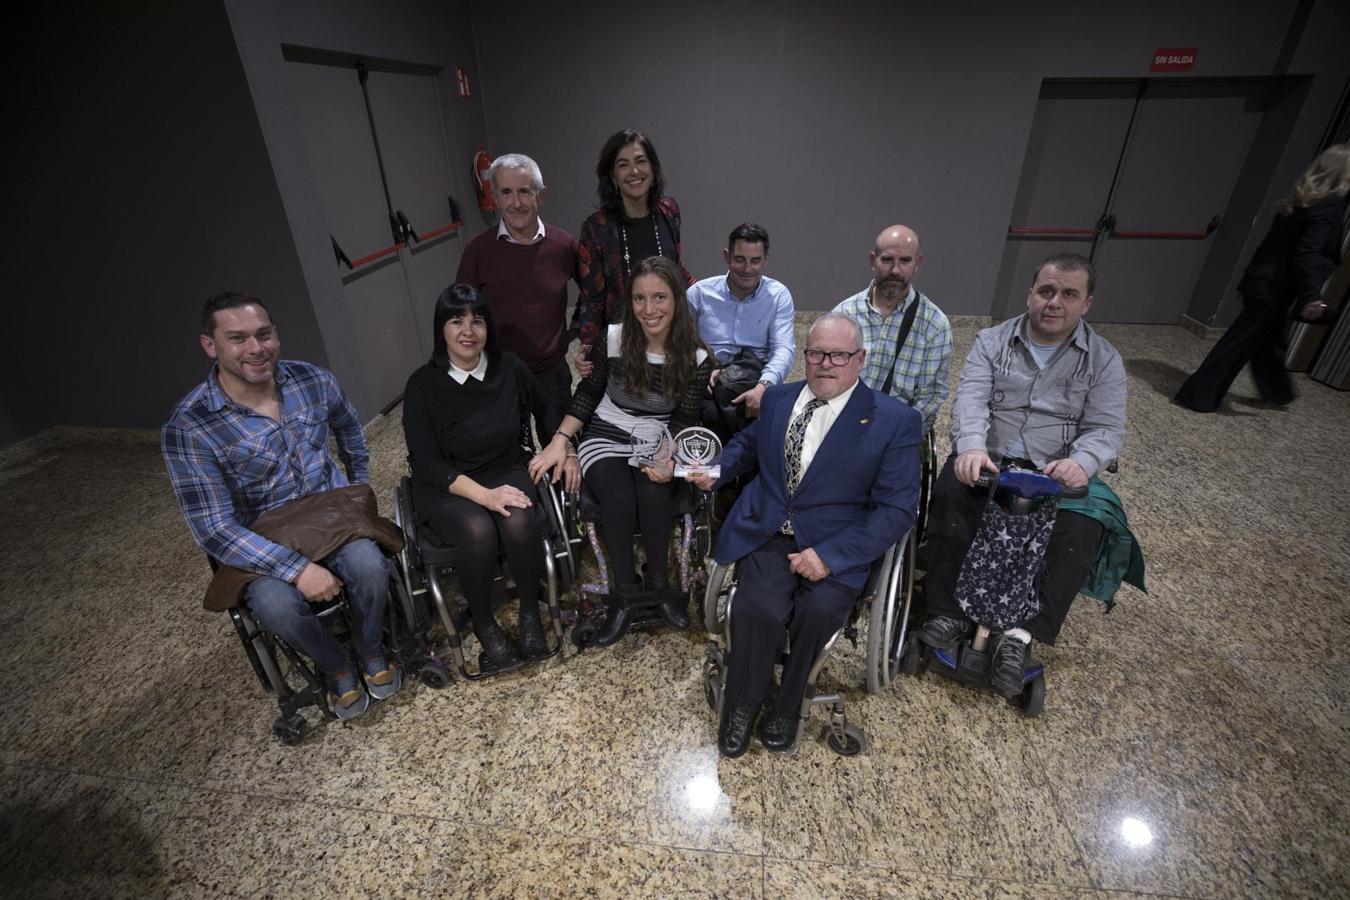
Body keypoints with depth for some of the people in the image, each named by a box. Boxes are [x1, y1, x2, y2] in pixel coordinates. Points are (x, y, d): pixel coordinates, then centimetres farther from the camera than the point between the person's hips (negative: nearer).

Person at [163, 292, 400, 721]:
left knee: (369, 566, -28)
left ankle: (371, 652, 4)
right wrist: (297, 568, -27)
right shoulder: (188, 427, -18)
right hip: (262, 542, -2)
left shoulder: (313, 380, -7)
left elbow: (350, 432, 16)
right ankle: (338, 668, 3)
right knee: (277, 606, -31)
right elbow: (214, 529, -19)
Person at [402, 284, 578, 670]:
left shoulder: (509, 367, -3)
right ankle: (484, 624, -3)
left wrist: (566, 450, 4)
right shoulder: (423, 385, -10)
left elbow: (546, 406, 17)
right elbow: (427, 463, -13)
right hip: (447, 490, -1)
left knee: (520, 524, -31)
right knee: (479, 531, -33)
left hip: (509, 473, 2)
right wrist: (484, 494, -26)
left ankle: (530, 612, -3)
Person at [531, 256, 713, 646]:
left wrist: (669, 457, -24)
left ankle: (657, 582, -4)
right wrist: (560, 441, -8)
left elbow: (684, 419, -5)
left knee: (655, 494, -32)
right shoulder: (612, 339, -10)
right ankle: (625, 592, -7)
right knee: (619, 498, -30)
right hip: (606, 439, 0)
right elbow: (587, 393, 2)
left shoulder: (695, 357, -10)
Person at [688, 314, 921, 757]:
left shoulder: (895, 420, -4)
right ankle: (740, 706, 4)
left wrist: (829, 555, -18)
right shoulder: (778, 398, 10)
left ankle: (785, 708, 2)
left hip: (835, 544, -2)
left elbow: (897, 510, -8)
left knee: (820, 610, -29)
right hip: (767, 530, 2)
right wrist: (717, 471, 7)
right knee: (759, 608, -25)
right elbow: (748, 444, 28)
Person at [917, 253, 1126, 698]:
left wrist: (1082, 461, -28)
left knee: (1081, 530, -28)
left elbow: (1107, 428, -3)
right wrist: (970, 446, -31)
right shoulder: (992, 341, 6)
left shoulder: (1103, 359, 7)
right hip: (987, 460, 0)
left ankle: (1020, 633, -24)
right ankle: (950, 613, -22)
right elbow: (970, 398, -9)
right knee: (948, 494, -31)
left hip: (1056, 473, 1)